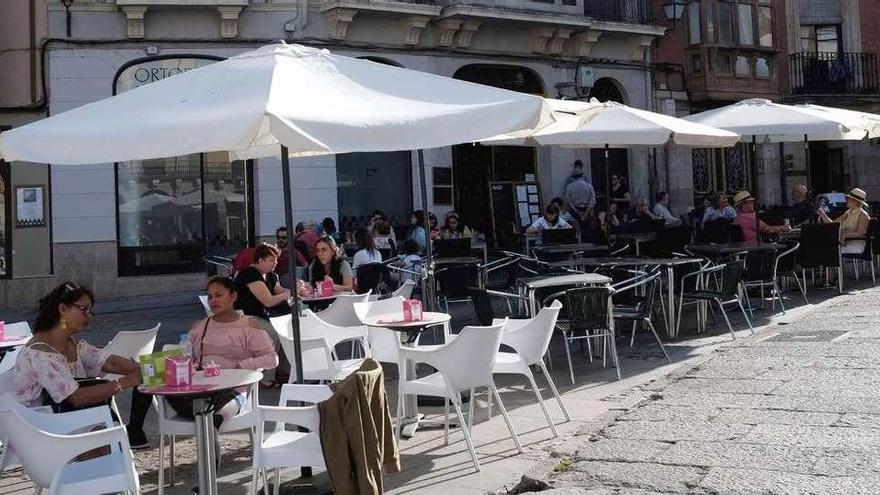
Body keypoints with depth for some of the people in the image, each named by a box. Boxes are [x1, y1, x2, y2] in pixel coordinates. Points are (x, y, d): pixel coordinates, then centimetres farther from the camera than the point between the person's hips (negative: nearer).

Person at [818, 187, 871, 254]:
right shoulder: (847, 213, 17)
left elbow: (860, 234, -13)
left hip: (856, 246, -7)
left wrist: (845, 235, -19)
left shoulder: (863, 215, -5)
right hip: (844, 245, 7)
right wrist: (823, 215, 5)